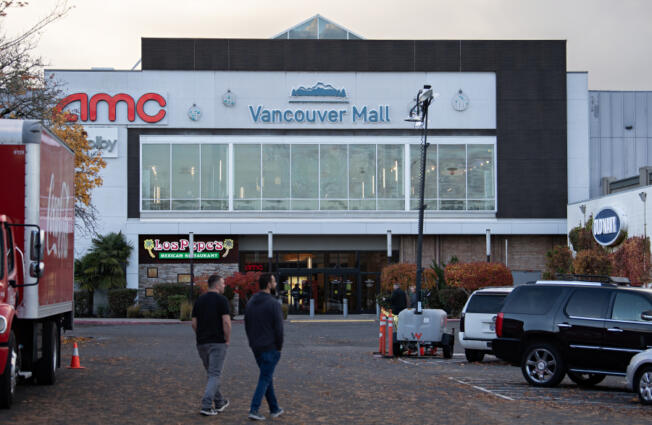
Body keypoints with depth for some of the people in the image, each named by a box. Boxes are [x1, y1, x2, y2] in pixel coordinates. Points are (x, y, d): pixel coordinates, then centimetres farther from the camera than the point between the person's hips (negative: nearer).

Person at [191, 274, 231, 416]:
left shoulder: (199, 300, 9)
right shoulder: (221, 299, -9)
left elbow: (194, 323, 8)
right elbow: (226, 321, -16)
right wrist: (227, 340, -5)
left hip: (202, 343, 6)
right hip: (217, 343, -6)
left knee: (212, 373, 19)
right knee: (214, 375, -3)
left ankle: (219, 403, 28)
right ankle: (206, 406, -12)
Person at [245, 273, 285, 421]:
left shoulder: (250, 303, 6)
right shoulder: (274, 304, -16)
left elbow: (247, 326, 11)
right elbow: (278, 328, -17)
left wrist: (253, 343, 16)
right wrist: (279, 348, -5)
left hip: (256, 348, 7)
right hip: (270, 348, -7)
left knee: (267, 377, 17)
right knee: (265, 379, -2)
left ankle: (275, 409, 23)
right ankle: (254, 410, -9)